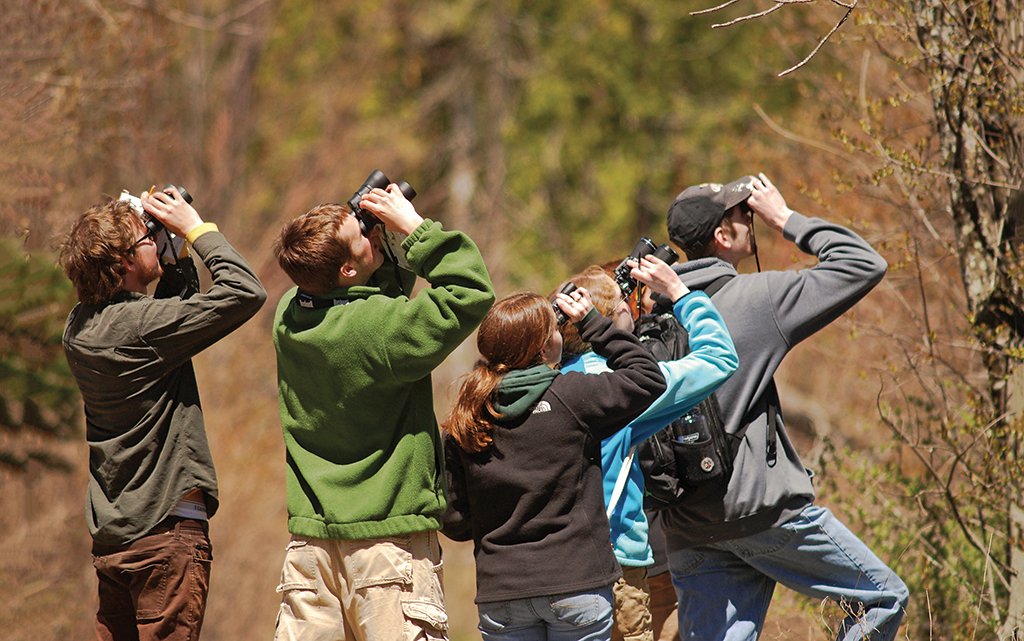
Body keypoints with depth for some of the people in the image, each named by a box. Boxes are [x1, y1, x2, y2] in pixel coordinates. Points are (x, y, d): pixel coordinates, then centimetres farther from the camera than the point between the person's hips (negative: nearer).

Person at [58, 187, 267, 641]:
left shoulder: (80, 327, 7)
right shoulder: (141, 326, -18)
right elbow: (245, 293, -18)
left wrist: (178, 259, 10)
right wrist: (195, 228, -8)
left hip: (110, 532, 8)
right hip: (166, 528, -8)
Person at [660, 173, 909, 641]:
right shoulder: (756, 298, -9)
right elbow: (863, 265, -4)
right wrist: (786, 220, 3)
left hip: (686, 525, 6)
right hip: (762, 508, -6)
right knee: (884, 599, 9)